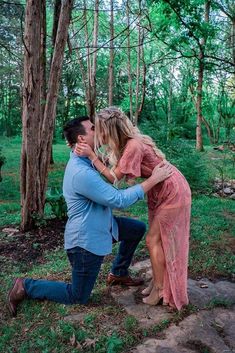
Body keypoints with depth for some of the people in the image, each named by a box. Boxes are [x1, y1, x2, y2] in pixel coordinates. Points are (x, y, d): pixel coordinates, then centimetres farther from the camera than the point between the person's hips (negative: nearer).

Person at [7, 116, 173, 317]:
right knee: (77, 298, 8)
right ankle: (26, 287, 18)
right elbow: (119, 200, -29)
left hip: (100, 226, 9)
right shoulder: (81, 173, -31)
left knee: (138, 229, 17)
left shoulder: (84, 161, 0)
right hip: (86, 240, -9)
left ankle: (118, 273, 30)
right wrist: (154, 179, -27)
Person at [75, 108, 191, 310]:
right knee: (157, 240, 14)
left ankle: (160, 288, 16)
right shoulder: (124, 143, -2)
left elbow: (114, 178, -25)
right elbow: (116, 173, -3)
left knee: (154, 241, -1)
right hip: (159, 191, 9)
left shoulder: (133, 146, -30)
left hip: (172, 192, -9)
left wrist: (91, 156, -26)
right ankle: (157, 282, 29)